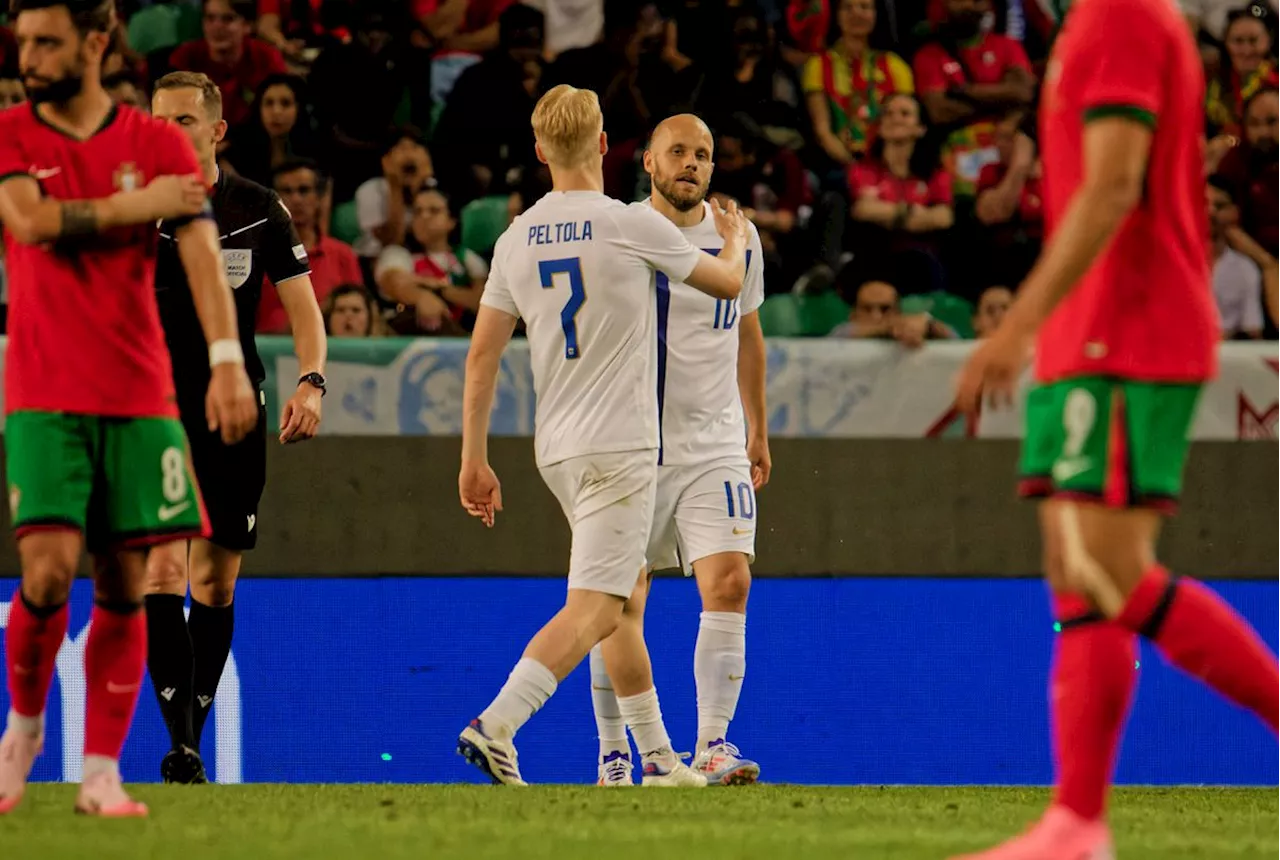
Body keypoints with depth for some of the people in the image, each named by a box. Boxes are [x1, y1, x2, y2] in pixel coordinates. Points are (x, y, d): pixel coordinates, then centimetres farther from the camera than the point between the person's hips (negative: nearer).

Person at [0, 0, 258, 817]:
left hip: (139, 397, 1)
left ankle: (102, 773, 6)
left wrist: (227, 360, -19)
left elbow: (201, 252, -6)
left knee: (124, 587, 0)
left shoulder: (157, 144, 4)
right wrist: (136, 205, -10)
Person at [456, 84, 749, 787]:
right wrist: (737, 240, 30)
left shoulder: (515, 240, 6)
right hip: (620, 447, -7)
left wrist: (474, 461, 12)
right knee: (592, 609, -11)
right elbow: (727, 284, 7)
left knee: (627, 595, 18)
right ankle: (494, 727, -25)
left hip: (557, 451, 7)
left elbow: (481, 356, 6)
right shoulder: (632, 227, -8)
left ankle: (657, 756, 21)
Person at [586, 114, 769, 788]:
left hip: (715, 447, 2)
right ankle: (614, 753, 12)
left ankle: (712, 745, -8)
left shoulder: (738, 237, 7)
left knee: (728, 583, -13)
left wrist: (757, 431, 22)